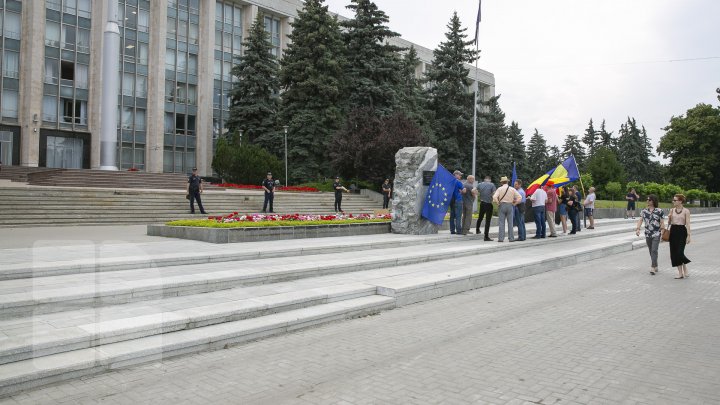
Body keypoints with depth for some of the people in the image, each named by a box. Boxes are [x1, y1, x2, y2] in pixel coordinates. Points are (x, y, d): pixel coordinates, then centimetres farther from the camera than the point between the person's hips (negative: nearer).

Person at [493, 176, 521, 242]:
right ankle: (511, 238, 5)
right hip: (510, 206, 1)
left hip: (502, 205, -1)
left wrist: (498, 203, -2)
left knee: (501, 223, 0)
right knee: (510, 223, 5)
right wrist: (514, 204, 5)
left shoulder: (500, 189, -1)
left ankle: (501, 238, -3)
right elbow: (519, 197, -2)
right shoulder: (512, 189, 4)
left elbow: (494, 197, -14)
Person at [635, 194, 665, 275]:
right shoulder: (644, 211, 6)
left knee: (654, 250, -14)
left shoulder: (659, 211, -5)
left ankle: (653, 268, -15)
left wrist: (662, 232, -4)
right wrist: (637, 229, -15)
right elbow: (640, 220, 0)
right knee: (651, 251, 12)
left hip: (656, 234, -4)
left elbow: (662, 223, -3)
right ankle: (655, 266, 25)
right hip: (647, 234, 5)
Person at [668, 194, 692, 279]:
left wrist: (688, 235, -11)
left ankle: (685, 271, 5)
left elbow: (687, 224, -7)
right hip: (673, 231, 5)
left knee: (680, 252, -12)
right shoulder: (672, 210, 9)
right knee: (674, 252, 3)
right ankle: (680, 273, 11)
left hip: (682, 231, -5)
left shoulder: (686, 211, -4)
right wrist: (669, 218, -8)